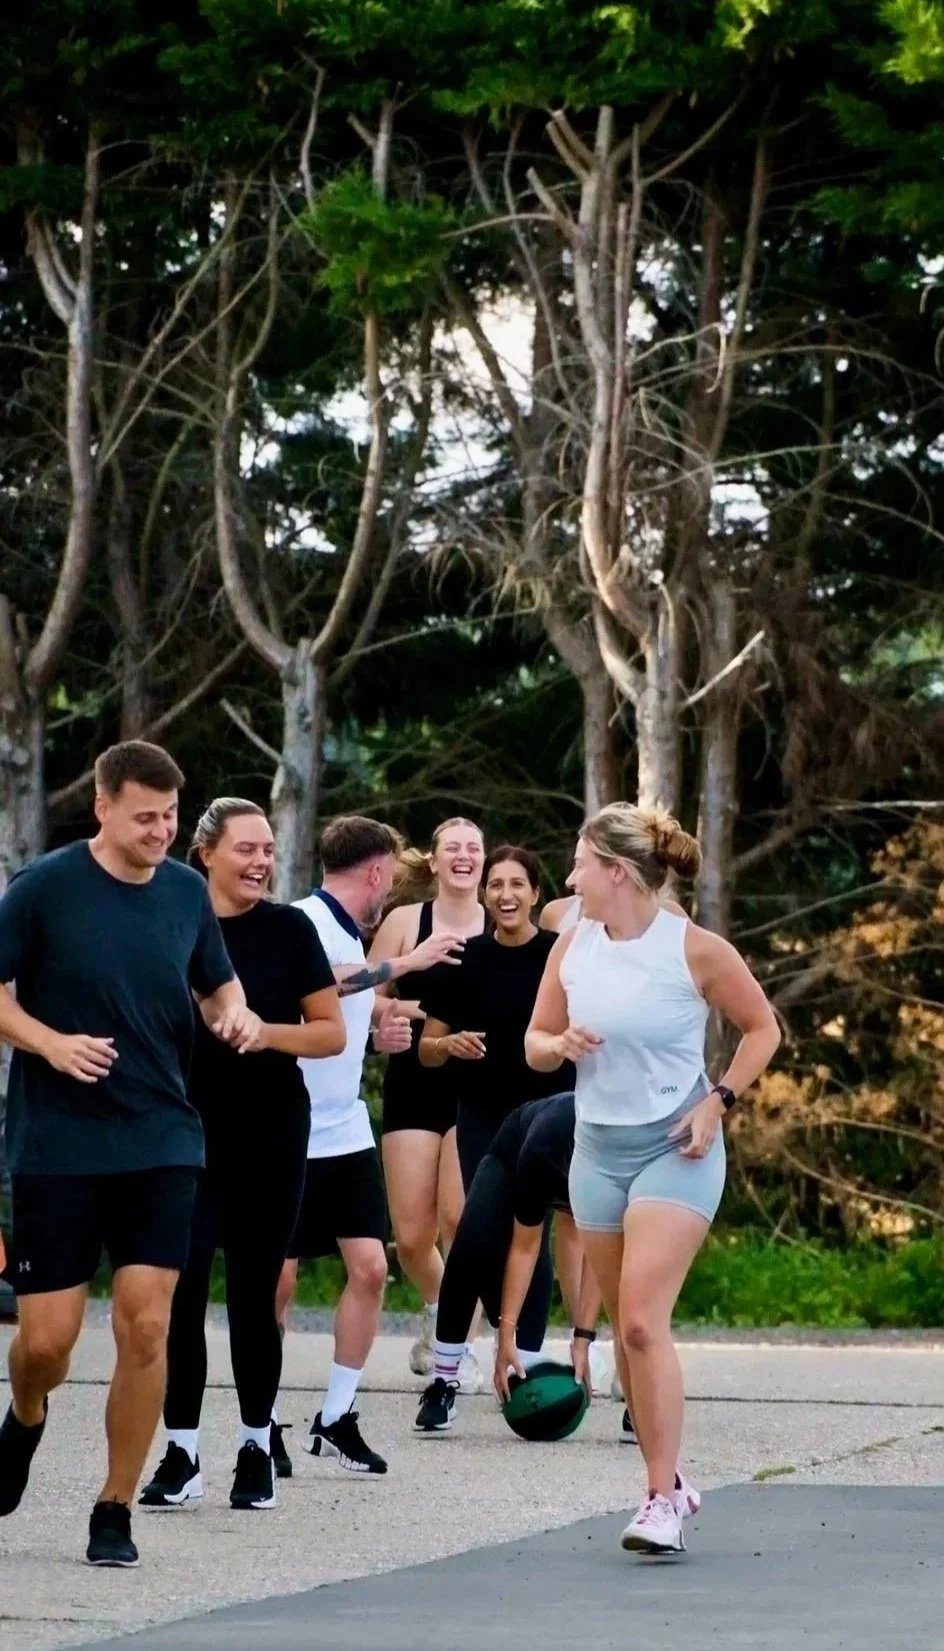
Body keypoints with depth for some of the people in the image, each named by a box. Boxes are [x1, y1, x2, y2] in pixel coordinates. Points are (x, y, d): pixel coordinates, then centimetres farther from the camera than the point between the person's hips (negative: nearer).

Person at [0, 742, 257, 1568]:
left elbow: (218, 984, 19)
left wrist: (235, 1015, -4)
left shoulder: (187, 892, 5)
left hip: (162, 1144, 3)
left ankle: (115, 1511, 6)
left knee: (146, 1324, -6)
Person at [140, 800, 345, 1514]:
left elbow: (332, 1032, 1)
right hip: (188, 1133, 0)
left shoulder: (290, 929, 1)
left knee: (254, 1293, 5)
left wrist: (268, 1032, -14)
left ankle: (257, 1449, 16)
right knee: (183, 1290, -6)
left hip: (271, 1136, 0)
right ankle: (182, 1453, 1)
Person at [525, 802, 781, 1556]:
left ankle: (662, 1504, -14)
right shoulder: (572, 946, 4)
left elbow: (762, 1028, 1)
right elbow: (536, 1042, 13)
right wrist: (559, 1044, -10)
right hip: (598, 1148, 6)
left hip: (673, 1150, -6)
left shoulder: (694, 949, -10)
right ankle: (665, 1478, 24)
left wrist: (718, 1101, -10)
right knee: (629, 1329, 10)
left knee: (643, 1322, -17)